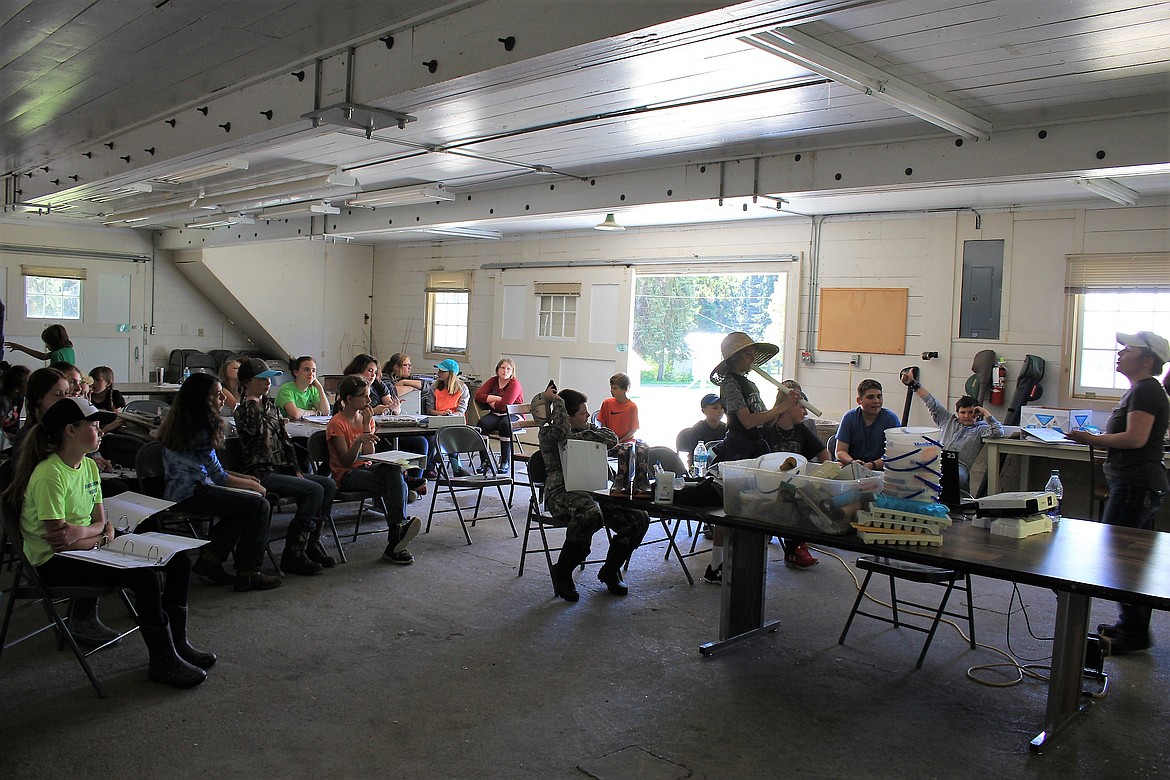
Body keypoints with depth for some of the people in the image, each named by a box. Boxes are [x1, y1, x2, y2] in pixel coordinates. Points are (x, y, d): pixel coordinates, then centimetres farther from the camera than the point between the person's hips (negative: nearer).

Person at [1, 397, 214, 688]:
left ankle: (177, 643, 8)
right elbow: (59, 540, -22)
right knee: (146, 577, -28)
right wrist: (102, 535, -13)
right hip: (53, 563, -9)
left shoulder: (89, 466, 7)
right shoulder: (50, 475, -20)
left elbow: (100, 521, 7)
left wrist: (81, 532, -14)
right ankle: (163, 662, -14)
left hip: (84, 550, 9)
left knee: (179, 562, -2)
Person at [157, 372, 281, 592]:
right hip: (189, 495, -10)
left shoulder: (183, 422, 13)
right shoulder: (199, 430, -17)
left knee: (249, 500, 12)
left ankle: (209, 559, 12)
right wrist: (253, 485, 0)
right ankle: (248, 573, -4)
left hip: (183, 490, 10)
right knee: (259, 505, -13)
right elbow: (219, 477, -15)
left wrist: (243, 477, 13)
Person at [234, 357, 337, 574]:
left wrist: (296, 470, 8)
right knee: (314, 490, -24)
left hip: (281, 469, 8)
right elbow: (256, 429, -28)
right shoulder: (244, 410, -5)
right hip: (261, 473, -8)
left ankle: (311, 543, -1)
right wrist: (252, 401, -14)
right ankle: (293, 555, -17)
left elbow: (285, 439, 18)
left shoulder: (270, 404, 18)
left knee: (328, 484, -8)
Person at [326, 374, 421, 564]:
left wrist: (367, 425, -6)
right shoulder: (337, 424, -7)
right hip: (346, 476, -5)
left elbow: (369, 456, 1)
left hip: (366, 467, 5)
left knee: (394, 470, -31)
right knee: (396, 486, -31)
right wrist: (359, 440, -29)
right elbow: (347, 461, -13)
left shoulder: (367, 418, 12)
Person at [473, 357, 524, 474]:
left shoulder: (515, 384, -8)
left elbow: (505, 405, -20)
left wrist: (492, 403, -3)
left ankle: (505, 462, -26)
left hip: (513, 416, -4)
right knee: (482, 424, -28)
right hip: (496, 415, 4)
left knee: (505, 424, -39)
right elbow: (478, 395, -5)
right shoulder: (493, 381, 9)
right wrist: (497, 398, -13)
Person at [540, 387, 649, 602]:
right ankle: (562, 572, -15)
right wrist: (557, 401, -7)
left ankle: (610, 571, 11)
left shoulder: (588, 429, 22)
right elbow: (561, 433, -20)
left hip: (593, 490, 7)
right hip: (562, 492, -6)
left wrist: (580, 437, -5)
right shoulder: (548, 433, 4)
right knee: (589, 515, -40)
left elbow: (612, 438, 3)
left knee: (639, 518, -13)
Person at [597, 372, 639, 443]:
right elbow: (603, 425, 8)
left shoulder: (632, 407, -4)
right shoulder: (607, 403, 3)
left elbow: (634, 429, -2)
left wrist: (620, 441, -11)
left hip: (627, 441, -1)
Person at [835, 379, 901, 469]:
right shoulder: (849, 417, 3)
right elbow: (840, 451, 0)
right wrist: (852, 462, -23)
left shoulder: (891, 419, -1)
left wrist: (871, 465, -26)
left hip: (879, 468, 1)